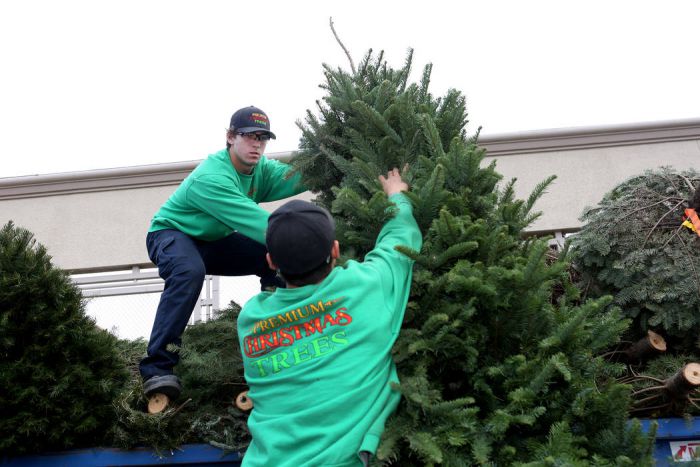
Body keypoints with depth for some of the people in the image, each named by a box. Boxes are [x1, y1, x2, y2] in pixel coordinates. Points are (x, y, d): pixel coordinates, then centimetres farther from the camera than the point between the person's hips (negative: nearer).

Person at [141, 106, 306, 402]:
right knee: (189, 272, -39)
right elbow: (257, 222, -40)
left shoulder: (260, 168, -8)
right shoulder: (211, 177, -33)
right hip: (172, 233, -7)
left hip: (214, 243, 8)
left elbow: (297, 177, -25)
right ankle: (157, 368, -39)